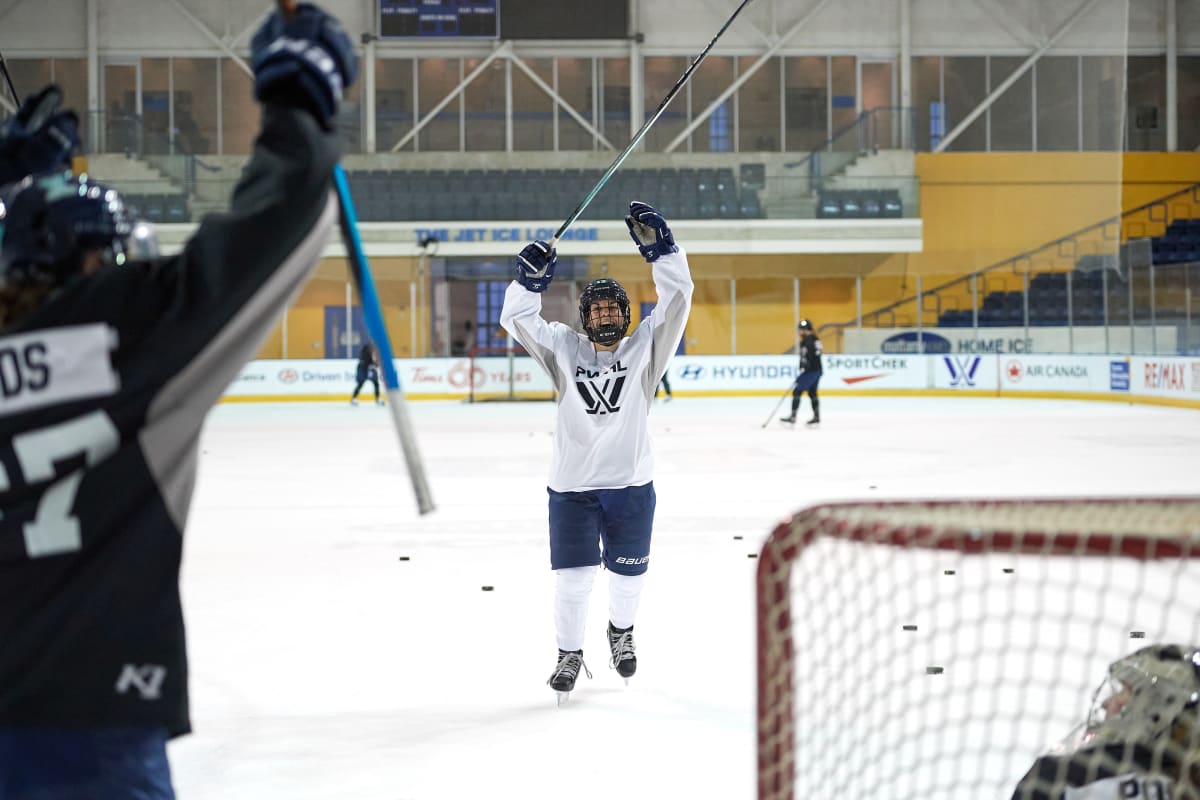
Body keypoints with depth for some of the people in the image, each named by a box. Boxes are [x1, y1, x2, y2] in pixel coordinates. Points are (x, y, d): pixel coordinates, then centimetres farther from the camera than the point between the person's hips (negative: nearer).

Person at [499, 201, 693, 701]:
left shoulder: (644, 348, -1)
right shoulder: (565, 349, 1)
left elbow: (677, 298, -11)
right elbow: (517, 319, -6)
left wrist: (659, 248, -21)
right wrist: (531, 280, -22)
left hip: (631, 485, 1)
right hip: (572, 486, -1)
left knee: (628, 575, 13)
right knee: (572, 578, 0)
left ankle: (621, 631, 43)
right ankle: (569, 654, 21)